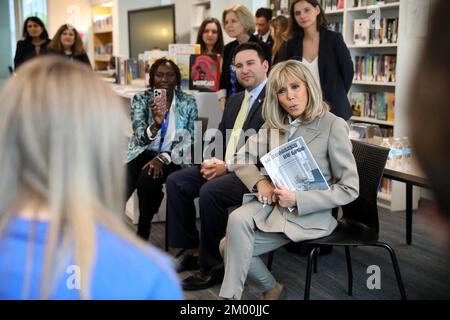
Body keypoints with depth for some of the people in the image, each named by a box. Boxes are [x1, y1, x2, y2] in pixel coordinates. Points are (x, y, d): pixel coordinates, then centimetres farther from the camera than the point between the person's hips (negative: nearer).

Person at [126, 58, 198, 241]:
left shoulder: (188, 102, 2)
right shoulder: (141, 99, 3)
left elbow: (189, 140, -2)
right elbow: (140, 138, -8)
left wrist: (163, 158, -16)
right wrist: (156, 124, -30)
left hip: (171, 158, -1)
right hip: (143, 153, 1)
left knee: (147, 180, -32)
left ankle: (143, 235, -11)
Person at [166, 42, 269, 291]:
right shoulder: (234, 100, 19)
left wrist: (229, 166, -19)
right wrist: (214, 160, -2)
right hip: (224, 165, 9)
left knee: (210, 191, -31)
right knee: (175, 182, -5)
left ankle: (212, 264, -14)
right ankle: (192, 249, 4)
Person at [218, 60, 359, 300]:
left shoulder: (333, 125, -11)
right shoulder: (274, 124, 6)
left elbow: (349, 189, -11)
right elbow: (242, 158, 10)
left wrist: (297, 199, -20)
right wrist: (260, 182, -12)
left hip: (310, 214, -5)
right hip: (274, 203, 5)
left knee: (232, 245, -20)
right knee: (236, 220, -25)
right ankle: (271, 288, -3)